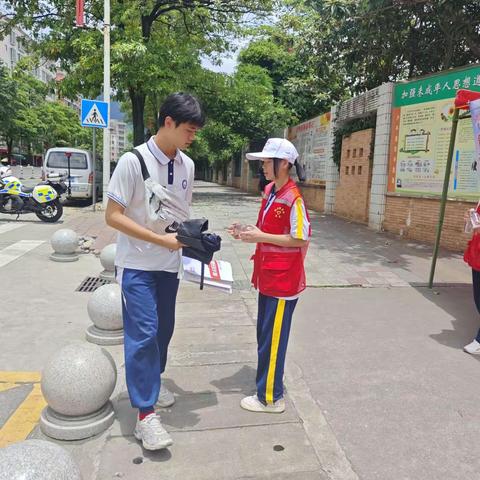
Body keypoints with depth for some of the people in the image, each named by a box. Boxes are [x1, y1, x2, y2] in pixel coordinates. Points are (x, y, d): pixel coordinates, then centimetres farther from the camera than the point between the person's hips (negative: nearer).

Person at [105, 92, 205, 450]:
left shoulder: (187, 165, 2)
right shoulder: (133, 161, -16)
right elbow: (113, 216, -16)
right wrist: (162, 240, -21)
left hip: (169, 263, 6)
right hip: (137, 264, -6)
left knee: (164, 328, 15)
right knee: (143, 333, -6)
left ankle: (152, 379, 39)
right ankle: (145, 414, 6)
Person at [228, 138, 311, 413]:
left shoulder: (294, 198, -18)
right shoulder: (269, 191, 8)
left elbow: (301, 239, -18)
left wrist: (260, 237, -19)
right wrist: (249, 232, 1)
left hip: (283, 280, -9)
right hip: (268, 276, 9)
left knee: (273, 339, 2)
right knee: (265, 335, 19)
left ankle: (271, 398, 18)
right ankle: (270, 385, 36)